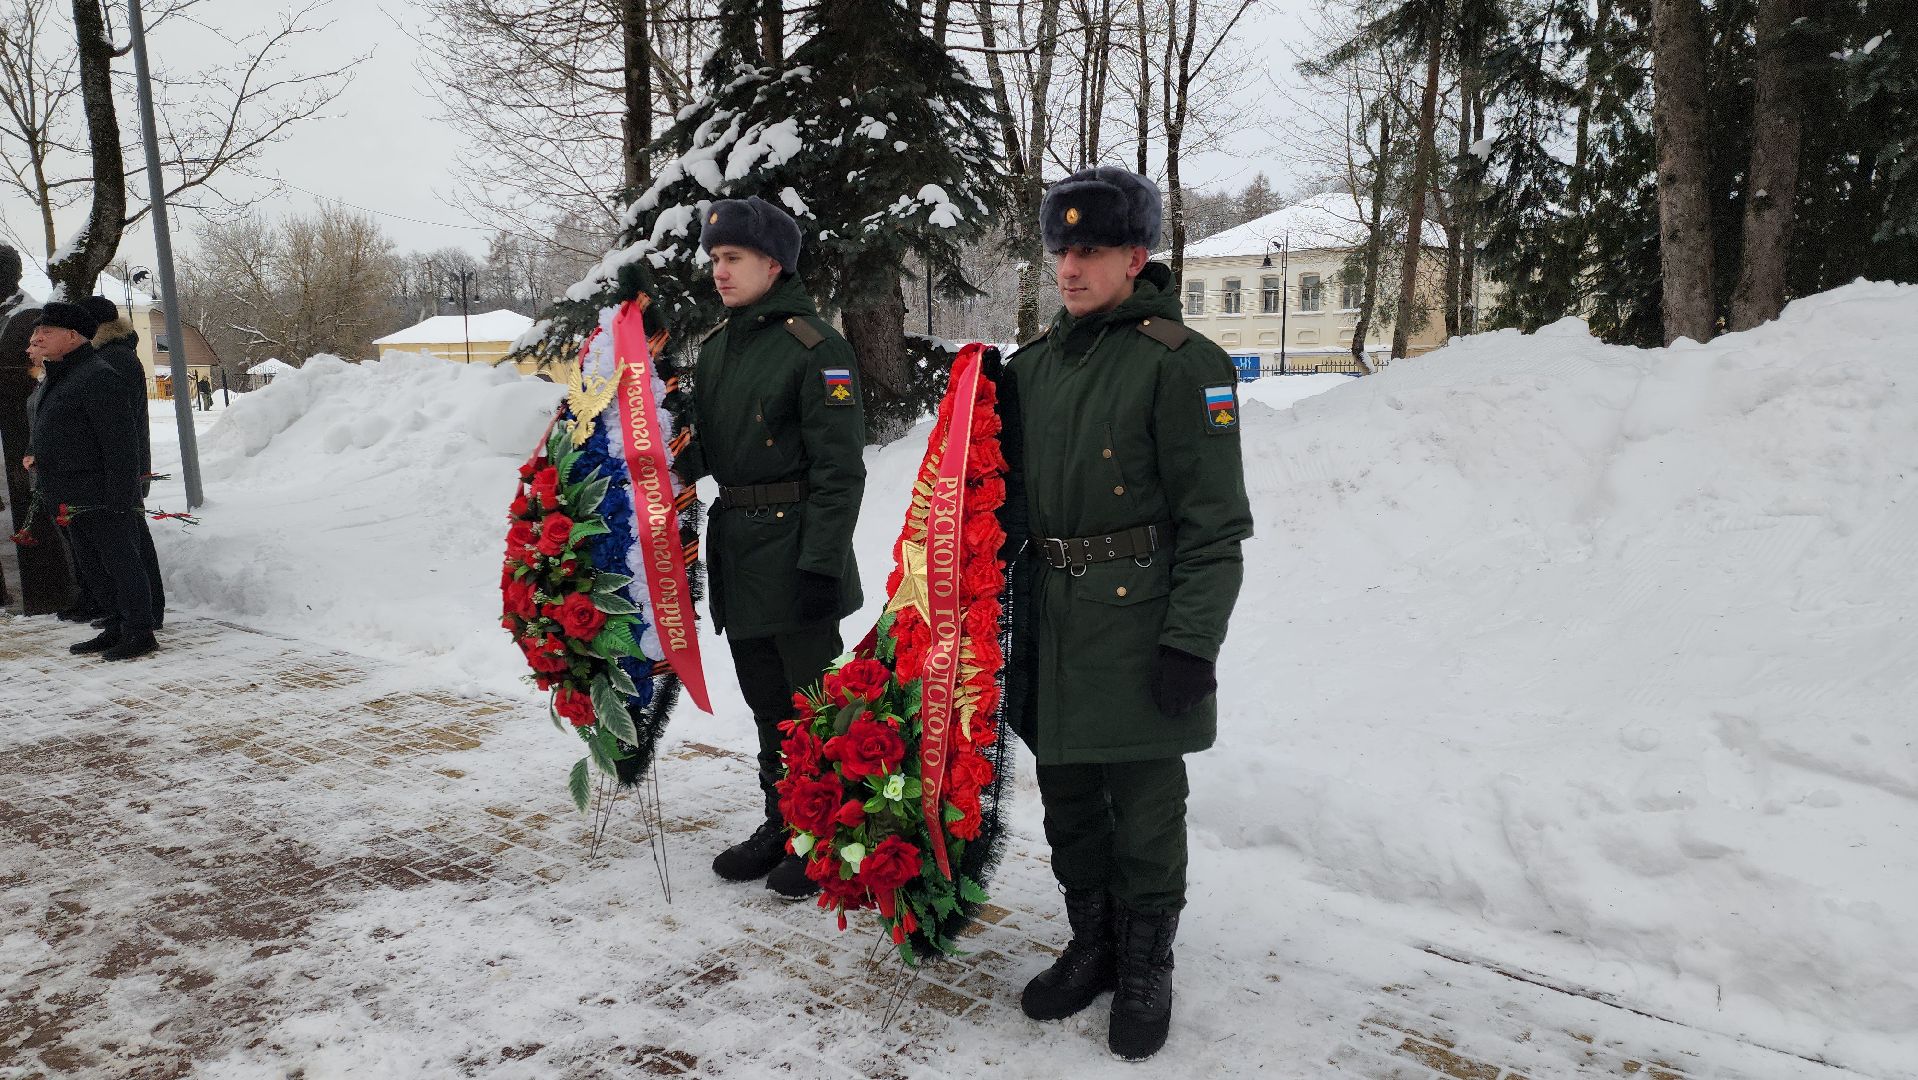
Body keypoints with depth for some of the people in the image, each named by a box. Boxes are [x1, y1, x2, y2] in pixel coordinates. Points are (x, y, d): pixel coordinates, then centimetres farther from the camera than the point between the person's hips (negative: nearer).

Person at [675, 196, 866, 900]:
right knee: (766, 700, 17)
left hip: (795, 550, -8)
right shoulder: (715, 346, 12)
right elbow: (699, 449, 19)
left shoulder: (817, 348, -13)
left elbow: (839, 469, -17)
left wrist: (821, 566, -21)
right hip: (735, 548, 8)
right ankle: (781, 825, 31)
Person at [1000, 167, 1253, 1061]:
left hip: (1136, 626, -6)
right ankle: (1092, 945, 34)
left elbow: (1215, 523, -12)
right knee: (1068, 800, 16)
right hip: (1048, 625, 7)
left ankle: (1145, 969, 24)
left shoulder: (1181, 363, -10)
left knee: (1143, 808, 5)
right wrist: (1007, 616, 17)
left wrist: (1191, 641, -16)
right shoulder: (1034, 364, 11)